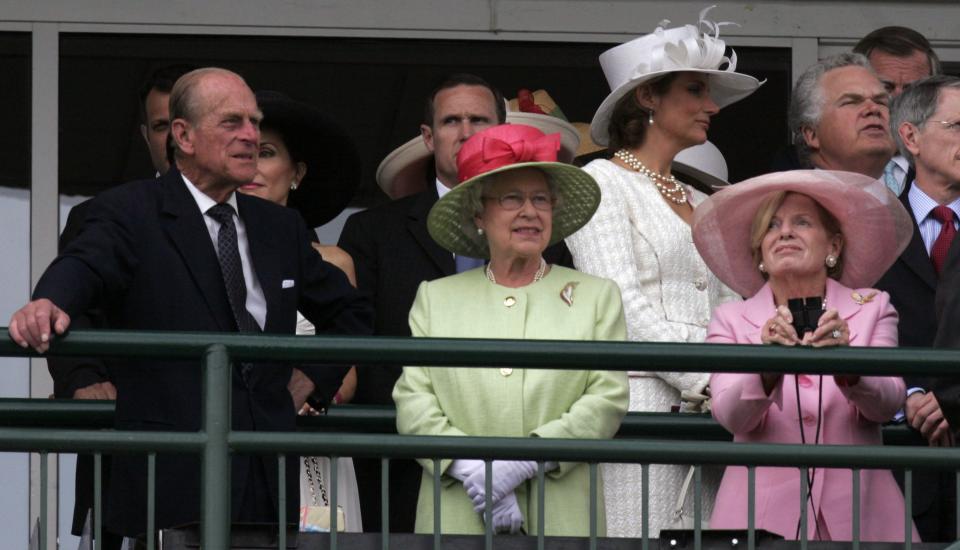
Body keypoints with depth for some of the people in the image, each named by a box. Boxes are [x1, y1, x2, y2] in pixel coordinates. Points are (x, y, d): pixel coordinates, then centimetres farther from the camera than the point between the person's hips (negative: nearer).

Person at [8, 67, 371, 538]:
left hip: (269, 482, 5)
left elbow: (348, 313, 30)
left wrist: (309, 380, 14)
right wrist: (49, 304, -45)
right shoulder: (127, 213, -1)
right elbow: (83, 267, -22)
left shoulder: (280, 227, 17)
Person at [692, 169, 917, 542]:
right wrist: (768, 367, -25)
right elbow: (731, 416, -6)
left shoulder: (872, 310, 10)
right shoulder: (731, 322, 9)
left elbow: (887, 403, -5)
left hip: (856, 517, 1)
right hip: (765, 517, 0)